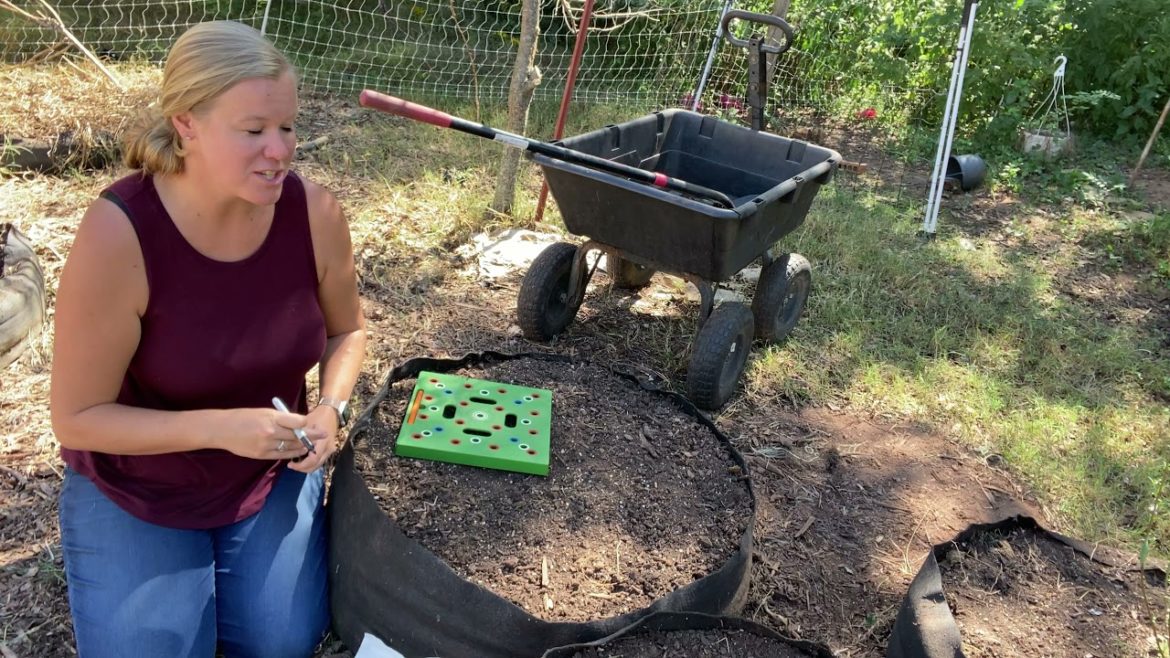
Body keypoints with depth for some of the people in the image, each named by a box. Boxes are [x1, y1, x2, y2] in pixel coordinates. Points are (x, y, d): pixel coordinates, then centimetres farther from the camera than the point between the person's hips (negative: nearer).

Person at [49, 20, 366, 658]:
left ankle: (228, 558, 26)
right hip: (134, 490, -2)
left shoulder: (313, 211, -18)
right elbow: (76, 417, -20)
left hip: (271, 476, 3)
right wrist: (221, 427, -32)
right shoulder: (117, 234, -29)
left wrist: (330, 409, -18)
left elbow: (345, 329, 1)